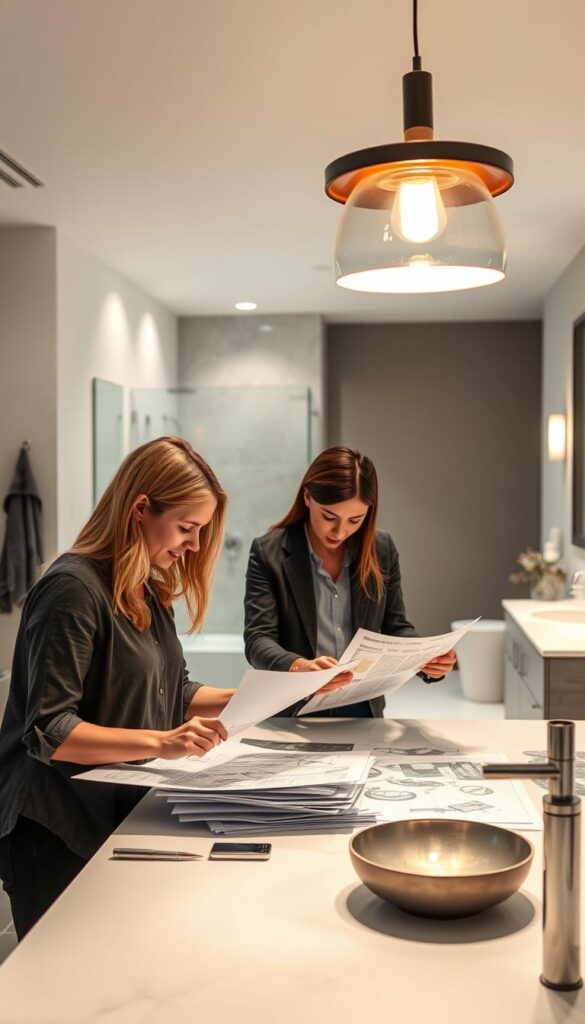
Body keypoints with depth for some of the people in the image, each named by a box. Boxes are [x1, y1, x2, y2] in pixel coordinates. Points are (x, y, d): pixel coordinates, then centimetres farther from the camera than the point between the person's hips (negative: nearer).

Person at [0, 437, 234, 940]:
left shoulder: (148, 592, 9)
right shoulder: (73, 588, -19)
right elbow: (47, 732, -22)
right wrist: (159, 743, -30)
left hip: (123, 817, 8)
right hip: (59, 835, -8)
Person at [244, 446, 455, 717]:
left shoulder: (382, 549, 4)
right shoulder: (269, 552, -5)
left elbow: (395, 628, 11)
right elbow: (258, 638, -10)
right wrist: (299, 667, -30)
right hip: (293, 715, -4)